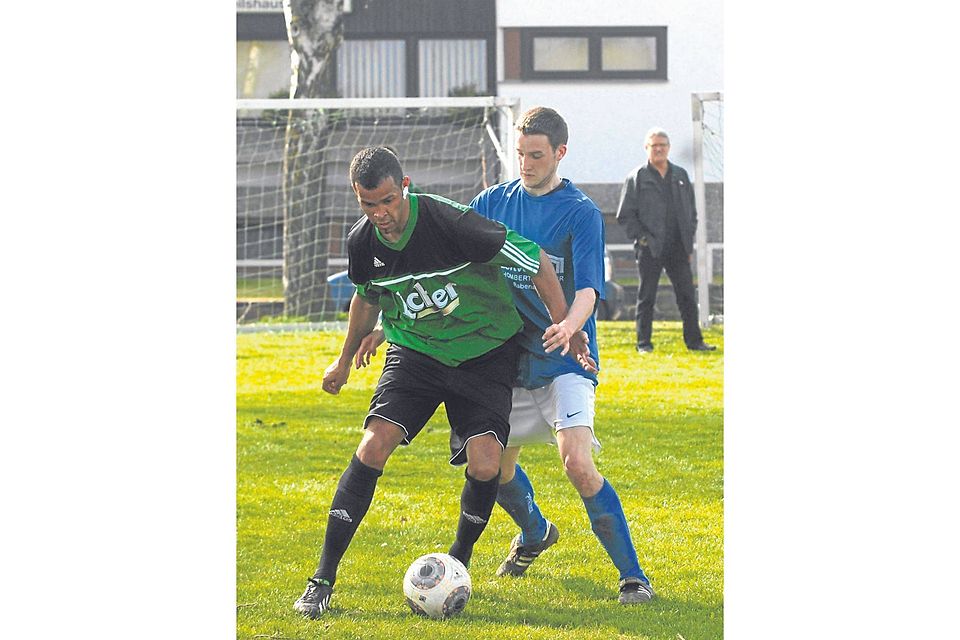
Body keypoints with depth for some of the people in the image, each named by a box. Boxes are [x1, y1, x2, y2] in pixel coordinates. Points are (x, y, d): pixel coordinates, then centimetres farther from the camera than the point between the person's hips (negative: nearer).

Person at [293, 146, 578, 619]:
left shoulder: (448, 222, -26)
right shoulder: (362, 242, -10)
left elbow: (533, 257, -17)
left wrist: (563, 326, -13)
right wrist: (345, 359, 26)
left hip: (484, 355, -3)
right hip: (413, 354, 3)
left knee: (485, 465, -19)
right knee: (374, 446, -18)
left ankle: (457, 563, 10)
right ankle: (323, 580, -13)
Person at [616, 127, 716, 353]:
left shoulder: (681, 176, 14)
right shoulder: (636, 178, 1)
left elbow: (691, 212, 19)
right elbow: (625, 215, 0)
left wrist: (689, 242, 10)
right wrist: (641, 237, -9)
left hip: (677, 249, 4)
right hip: (650, 248, -4)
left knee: (687, 294, 1)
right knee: (646, 296, 0)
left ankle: (694, 341, 5)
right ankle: (644, 343, 6)